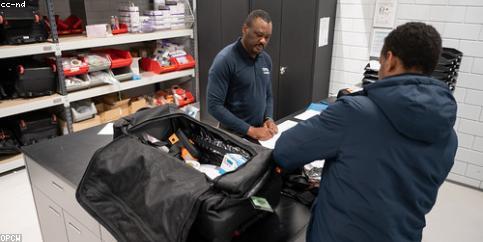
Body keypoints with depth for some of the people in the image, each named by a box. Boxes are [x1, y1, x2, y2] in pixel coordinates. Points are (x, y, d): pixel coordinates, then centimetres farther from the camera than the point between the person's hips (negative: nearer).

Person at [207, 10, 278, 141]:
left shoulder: (266, 59, 3)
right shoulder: (225, 60, -17)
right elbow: (214, 105, -21)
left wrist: (268, 118, -6)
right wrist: (250, 130, -21)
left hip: (260, 132, 6)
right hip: (234, 135, -6)